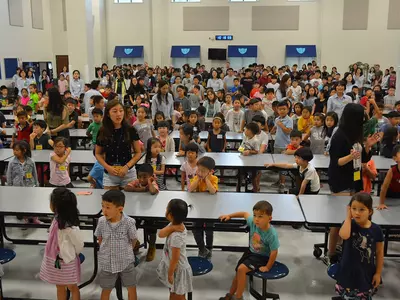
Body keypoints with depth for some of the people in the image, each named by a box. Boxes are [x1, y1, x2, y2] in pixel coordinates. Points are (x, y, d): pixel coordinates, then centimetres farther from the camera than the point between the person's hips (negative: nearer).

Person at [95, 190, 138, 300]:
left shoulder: (129, 222, -22)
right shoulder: (101, 221, -14)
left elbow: (134, 240, -5)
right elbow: (100, 239, 4)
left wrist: (126, 252, 7)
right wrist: (106, 251, 5)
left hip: (126, 261, -1)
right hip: (107, 262, 2)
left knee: (132, 289, 14)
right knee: (106, 290, 17)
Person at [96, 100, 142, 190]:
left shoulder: (130, 130, -5)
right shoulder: (102, 132, -1)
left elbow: (138, 153, 1)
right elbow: (98, 154, 8)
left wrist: (127, 166, -13)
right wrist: (107, 167, -8)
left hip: (128, 173, -1)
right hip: (109, 174, 1)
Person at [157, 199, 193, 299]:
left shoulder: (176, 236, -35)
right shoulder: (177, 225, -11)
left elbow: (175, 259, -26)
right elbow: (160, 234, -13)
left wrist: (170, 274, -13)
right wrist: (171, 228, -30)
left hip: (178, 269, -8)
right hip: (174, 266, 8)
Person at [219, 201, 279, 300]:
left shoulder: (272, 234, -33)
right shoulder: (253, 222, -19)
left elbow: (274, 252, -24)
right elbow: (245, 214, 2)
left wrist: (267, 267, -15)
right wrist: (229, 216, 8)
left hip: (262, 257, -6)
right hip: (250, 251, 6)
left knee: (241, 269, -21)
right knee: (238, 272, 11)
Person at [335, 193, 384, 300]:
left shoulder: (376, 230, -10)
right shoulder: (349, 224, -11)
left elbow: (379, 252, 0)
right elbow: (344, 235, -35)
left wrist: (378, 273, 2)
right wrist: (348, 217, -24)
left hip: (366, 273, 1)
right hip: (348, 272, 0)